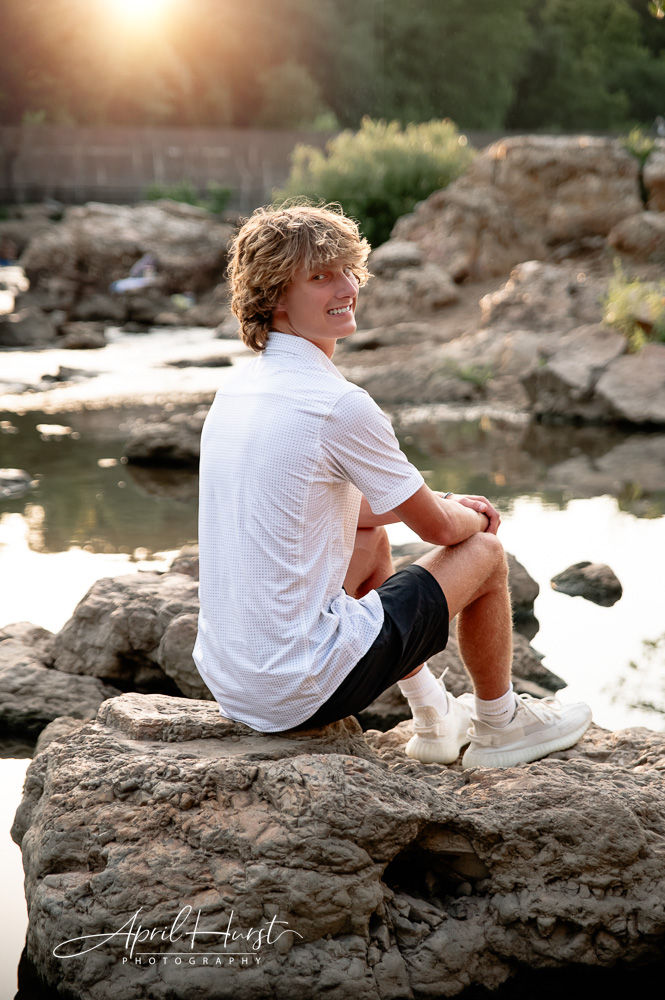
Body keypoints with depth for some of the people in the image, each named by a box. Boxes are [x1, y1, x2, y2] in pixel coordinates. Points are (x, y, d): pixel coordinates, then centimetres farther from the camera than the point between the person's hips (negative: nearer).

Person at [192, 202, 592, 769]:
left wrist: (448, 505, 21)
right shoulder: (340, 404, -19)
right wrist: (472, 517, 17)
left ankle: (434, 721, 41)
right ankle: (499, 726, 31)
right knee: (484, 552, 8)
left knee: (372, 537, 32)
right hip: (303, 691, -8)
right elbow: (436, 527, -5)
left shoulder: (237, 387, 8)